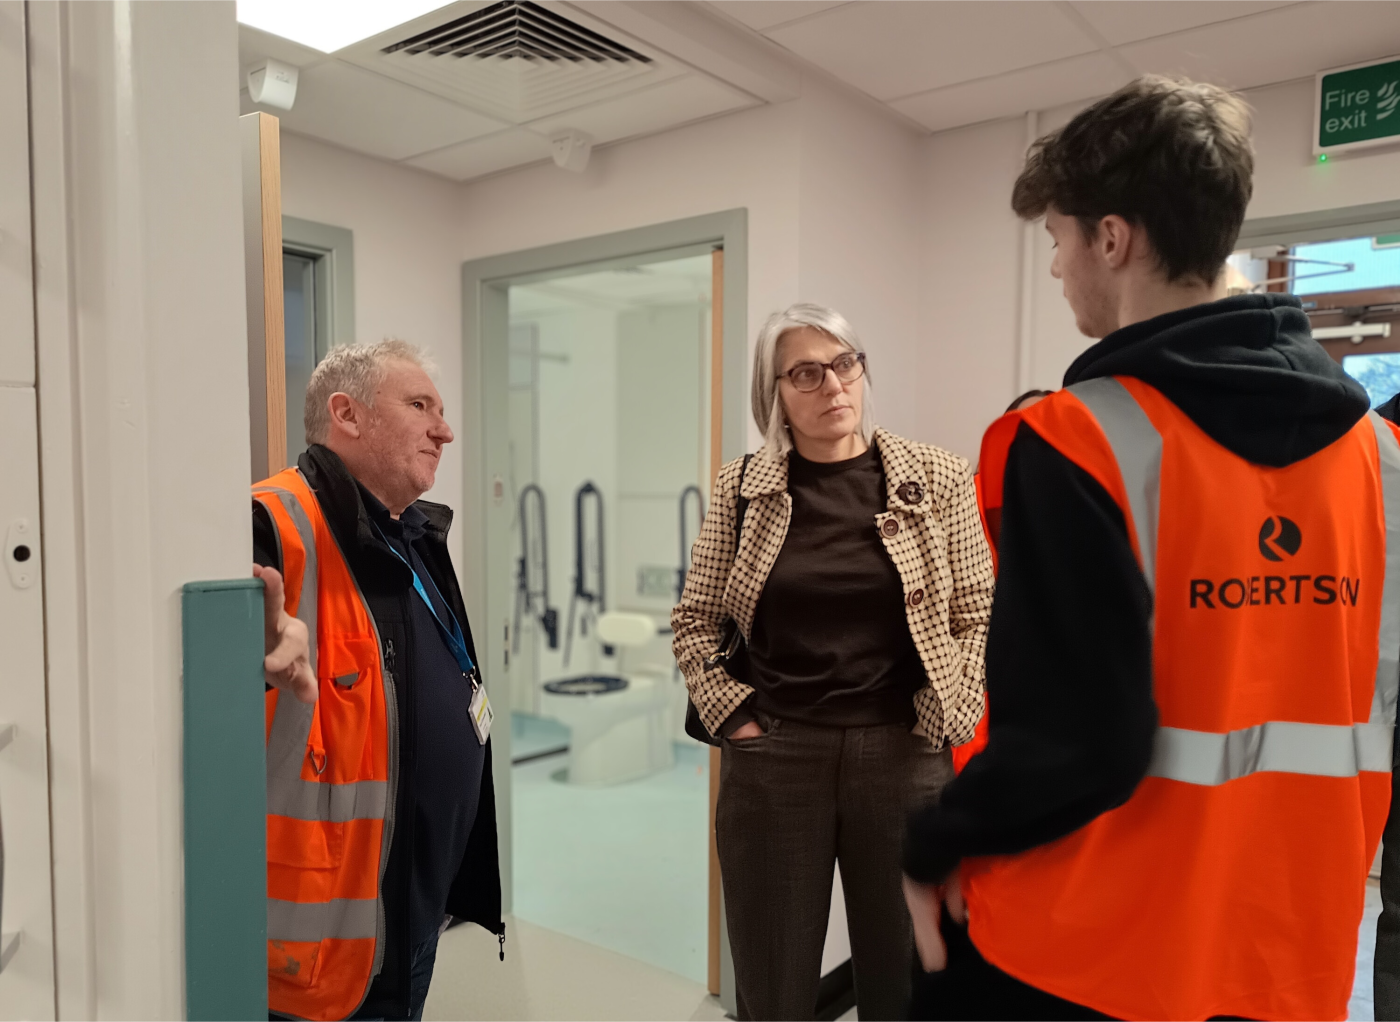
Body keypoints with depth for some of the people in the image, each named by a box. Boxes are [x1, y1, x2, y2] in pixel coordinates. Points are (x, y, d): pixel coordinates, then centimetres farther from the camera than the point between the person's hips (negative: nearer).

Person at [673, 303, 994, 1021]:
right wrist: (735, 718, -1)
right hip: (771, 760, 1)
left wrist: (950, 722, -3)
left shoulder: (938, 481, 0)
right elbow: (694, 620, 8)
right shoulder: (742, 488, 2)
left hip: (904, 754, 0)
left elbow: (979, 616, 4)